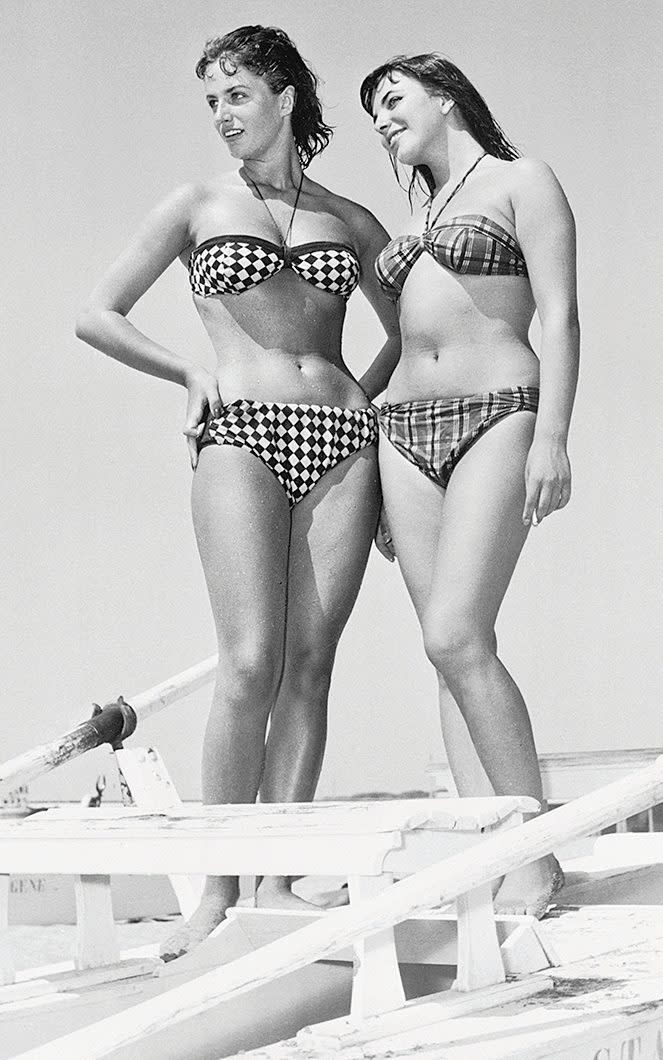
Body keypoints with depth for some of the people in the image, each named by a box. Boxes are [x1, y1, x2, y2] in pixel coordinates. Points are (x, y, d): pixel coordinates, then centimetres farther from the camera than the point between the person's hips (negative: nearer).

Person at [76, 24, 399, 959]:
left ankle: (277, 887, 1)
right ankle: (216, 894, -10)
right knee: (252, 662, -14)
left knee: (310, 663, -3)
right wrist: (190, 373, 4)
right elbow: (97, 315, 12)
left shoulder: (349, 219, 17)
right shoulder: (198, 207, 11)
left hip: (341, 441, 3)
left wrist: (369, 392, 13)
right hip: (241, 435, -3)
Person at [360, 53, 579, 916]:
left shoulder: (520, 183, 5)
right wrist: (390, 490, 18)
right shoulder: (416, 221, 24)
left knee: (456, 638, -20)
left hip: (497, 417, -7)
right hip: (408, 429, 7)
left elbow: (560, 316, -5)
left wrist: (552, 438, -18)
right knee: (454, 650, -3)